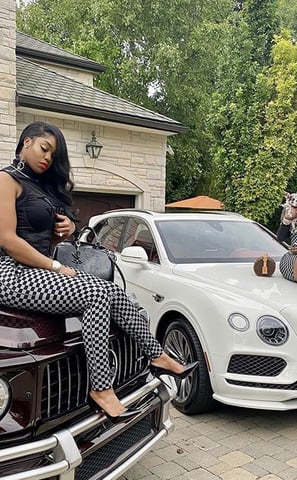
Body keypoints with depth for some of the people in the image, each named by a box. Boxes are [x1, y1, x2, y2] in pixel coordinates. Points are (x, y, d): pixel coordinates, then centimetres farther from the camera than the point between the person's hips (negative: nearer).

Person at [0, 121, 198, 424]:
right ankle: (101, 389, -20)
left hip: (40, 270, 8)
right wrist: (57, 268, -16)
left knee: (113, 292, -7)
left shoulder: (42, 184, 18)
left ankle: (157, 357, 0)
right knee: (96, 296, -25)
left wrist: (67, 228, 1)